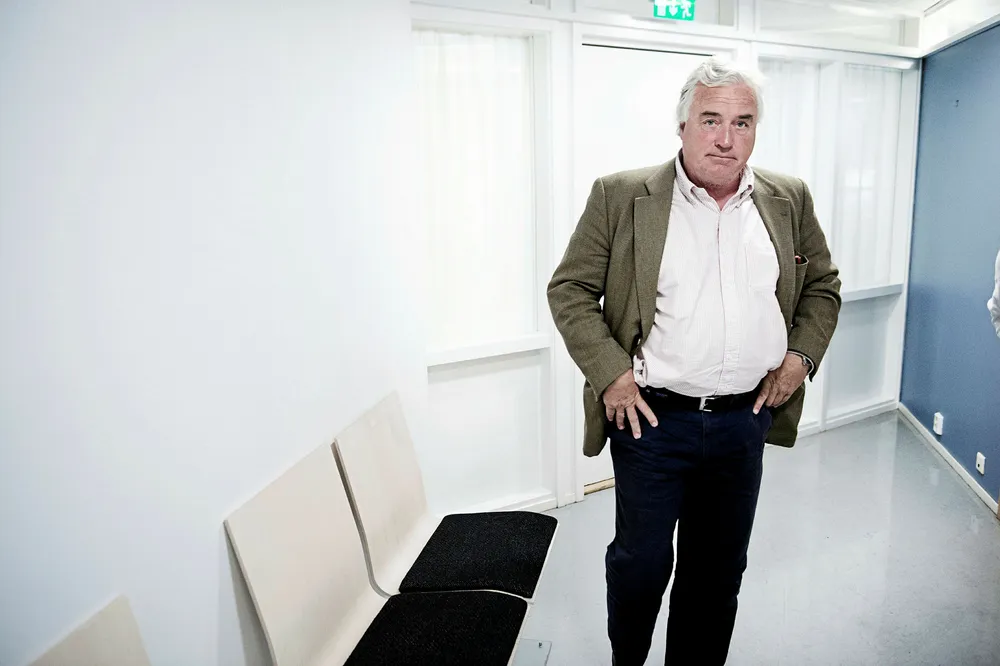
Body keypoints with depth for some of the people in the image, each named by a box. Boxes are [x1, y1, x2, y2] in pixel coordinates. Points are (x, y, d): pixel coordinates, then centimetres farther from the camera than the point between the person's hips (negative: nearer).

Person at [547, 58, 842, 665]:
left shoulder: (789, 201, 5)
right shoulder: (622, 197, -7)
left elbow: (823, 286, 17)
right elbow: (569, 289, -4)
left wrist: (802, 355, 3)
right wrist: (610, 372, -13)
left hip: (745, 419, 4)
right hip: (651, 416, -3)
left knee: (719, 569, 18)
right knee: (641, 561, 12)